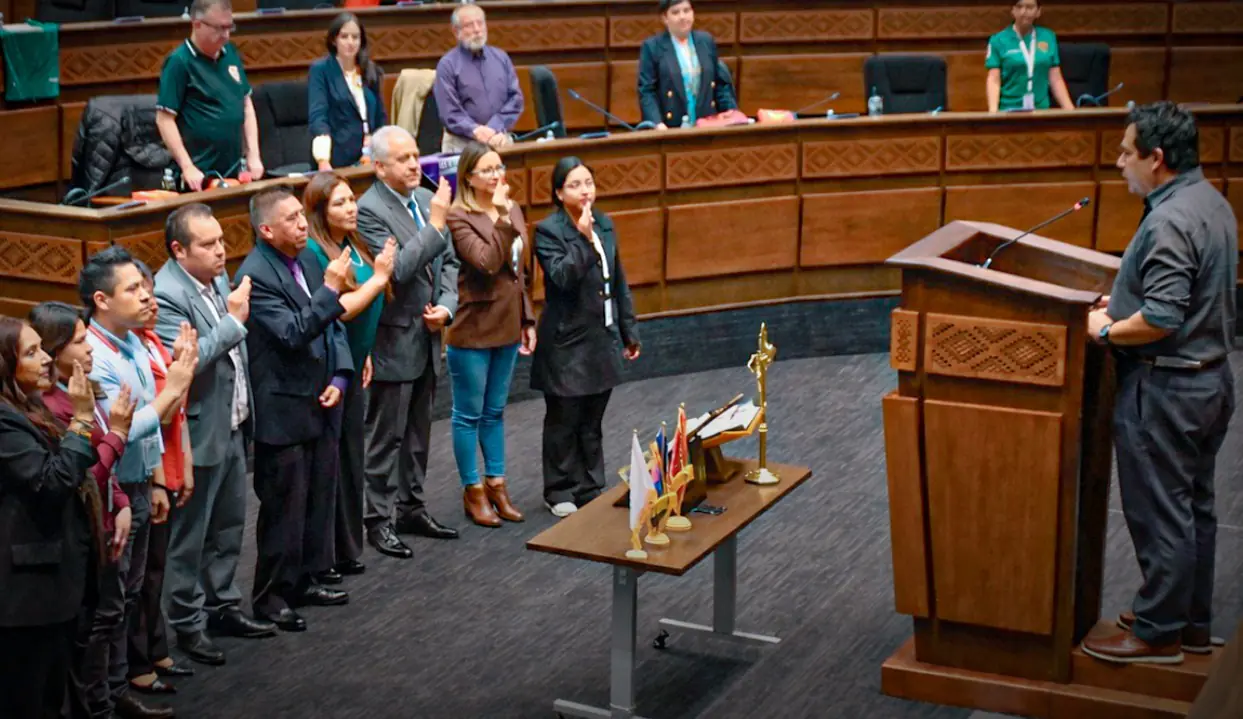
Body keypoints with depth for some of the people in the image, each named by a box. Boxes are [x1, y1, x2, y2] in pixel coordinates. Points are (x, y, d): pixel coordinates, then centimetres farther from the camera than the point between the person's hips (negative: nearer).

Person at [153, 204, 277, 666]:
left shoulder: (217, 276, 6)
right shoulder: (167, 295, -22)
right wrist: (234, 320, -25)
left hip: (232, 425, 9)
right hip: (199, 433, -9)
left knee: (230, 523, 19)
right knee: (190, 534, 4)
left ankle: (222, 606, 34)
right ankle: (187, 624, 16)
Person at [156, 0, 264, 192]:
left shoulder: (231, 53, 8)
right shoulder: (180, 62, -11)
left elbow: (246, 104, 16)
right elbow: (164, 119, -13)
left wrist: (253, 155, 7)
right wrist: (187, 167, -18)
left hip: (234, 171, 6)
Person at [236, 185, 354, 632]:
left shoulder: (307, 258, 7)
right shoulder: (255, 275, -18)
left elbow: (333, 323, 12)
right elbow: (293, 333, -25)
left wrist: (339, 376, 0)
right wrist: (331, 289, -26)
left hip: (319, 402, 8)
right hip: (283, 411, -8)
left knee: (319, 498, 16)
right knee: (285, 507, 1)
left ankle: (305, 581, 30)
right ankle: (272, 596, 15)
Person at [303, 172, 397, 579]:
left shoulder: (352, 244, 8)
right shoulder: (313, 251, -17)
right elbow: (336, 310, -22)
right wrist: (379, 276, -16)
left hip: (352, 367, 8)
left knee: (350, 459, 16)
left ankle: (347, 550, 27)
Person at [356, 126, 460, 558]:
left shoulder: (427, 200, 6)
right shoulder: (369, 210, -16)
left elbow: (449, 262, 11)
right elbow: (398, 270, -25)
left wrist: (446, 306, -5)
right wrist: (436, 224, -25)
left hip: (427, 338, 7)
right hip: (394, 340, -7)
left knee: (418, 433, 17)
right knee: (386, 436, 2)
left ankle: (411, 508, 29)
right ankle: (380, 519, 11)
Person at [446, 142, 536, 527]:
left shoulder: (512, 210, 8)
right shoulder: (459, 217, -14)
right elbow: (487, 262, -25)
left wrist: (527, 320, 13)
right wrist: (500, 218, -27)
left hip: (507, 327, 7)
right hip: (472, 330, -7)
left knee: (495, 411, 17)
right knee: (470, 414, 6)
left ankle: (496, 482, 27)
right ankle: (473, 490, 16)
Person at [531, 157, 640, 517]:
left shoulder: (604, 224, 8)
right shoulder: (548, 231, -11)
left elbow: (618, 282, 14)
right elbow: (562, 278, -24)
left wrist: (628, 329, 16)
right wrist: (583, 239, -30)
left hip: (601, 339, 6)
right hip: (566, 342, -6)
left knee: (591, 422, 13)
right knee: (563, 422, 5)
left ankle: (590, 488, 23)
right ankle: (560, 491, 16)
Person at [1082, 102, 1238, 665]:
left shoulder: (1169, 222, -24)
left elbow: (1161, 320, -28)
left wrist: (1105, 330, -13)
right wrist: (1124, 302, 13)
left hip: (1165, 389, -10)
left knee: (1159, 514, 2)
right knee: (1195, 507, 18)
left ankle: (1158, 634, 13)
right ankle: (1193, 622, 30)